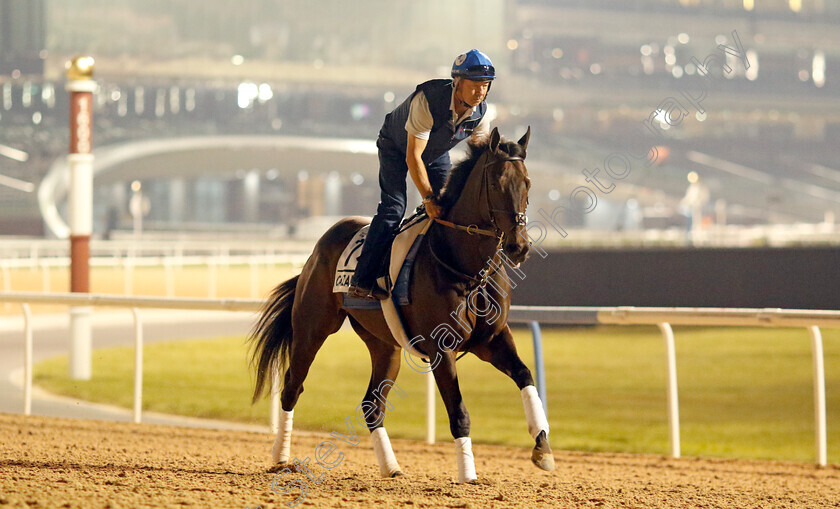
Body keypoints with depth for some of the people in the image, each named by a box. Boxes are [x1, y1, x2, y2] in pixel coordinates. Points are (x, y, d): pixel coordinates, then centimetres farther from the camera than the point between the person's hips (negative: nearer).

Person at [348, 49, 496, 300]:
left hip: (436, 152, 6)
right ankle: (363, 282, -19)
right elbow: (413, 157, -37)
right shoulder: (428, 100, -40)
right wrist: (428, 198, -36)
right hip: (397, 146, -6)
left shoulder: (480, 112, -22)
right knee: (393, 207, -18)